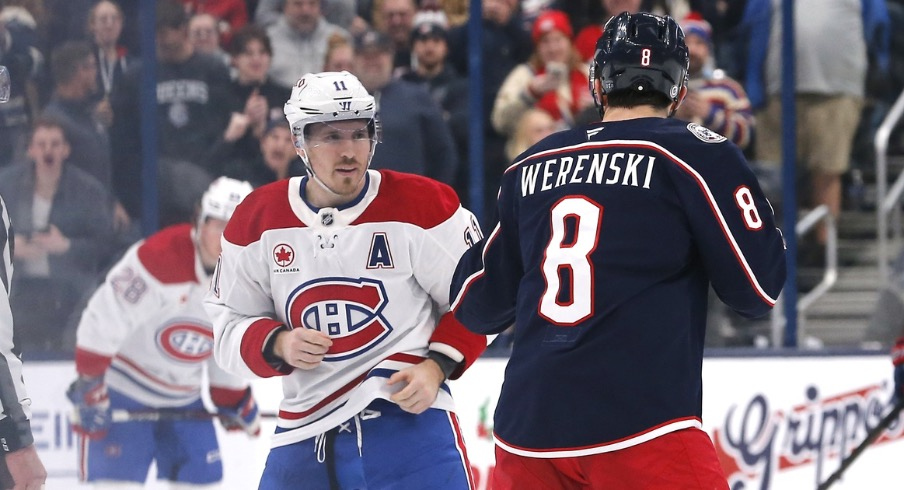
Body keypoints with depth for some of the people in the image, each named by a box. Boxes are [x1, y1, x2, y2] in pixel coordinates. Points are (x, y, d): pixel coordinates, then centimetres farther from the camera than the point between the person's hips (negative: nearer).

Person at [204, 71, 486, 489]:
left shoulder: (422, 205, -5)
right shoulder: (257, 219, 3)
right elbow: (227, 326, 9)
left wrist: (437, 365, -11)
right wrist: (277, 345, -11)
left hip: (406, 412, -4)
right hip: (304, 430, 4)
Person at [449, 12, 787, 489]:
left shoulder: (530, 167, 13)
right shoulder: (696, 154, -2)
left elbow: (480, 306, 20)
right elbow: (759, 288, -2)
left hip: (526, 432, 5)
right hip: (638, 428, -5)